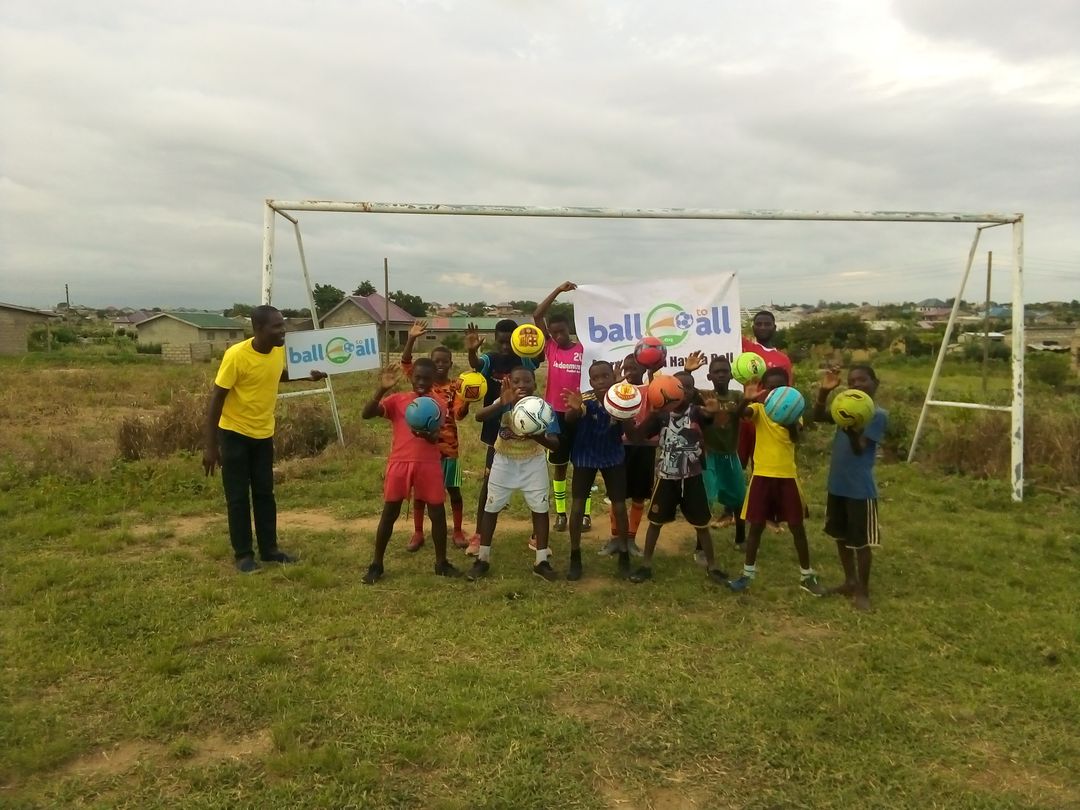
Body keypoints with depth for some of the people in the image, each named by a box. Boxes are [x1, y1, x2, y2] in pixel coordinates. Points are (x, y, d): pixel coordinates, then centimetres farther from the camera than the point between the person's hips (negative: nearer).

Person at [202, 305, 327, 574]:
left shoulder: (279, 350, -6)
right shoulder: (236, 355, -24)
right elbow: (215, 400, -19)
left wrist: (307, 376, 0)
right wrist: (210, 446, -19)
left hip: (264, 433, 6)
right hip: (234, 433, -6)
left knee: (265, 493, 12)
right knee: (238, 497, 1)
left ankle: (269, 549, 22)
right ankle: (243, 554, 13)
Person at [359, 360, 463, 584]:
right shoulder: (397, 400, 2)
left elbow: (435, 437, -8)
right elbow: (366, 414, -12)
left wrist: (425, 433, -32)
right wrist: (382, 389, -23)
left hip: (429, 464, 1)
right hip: (399, 463, -1)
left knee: (437, 513, 5)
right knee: (389, 513, 5)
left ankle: (441, 563, 20)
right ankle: (376, 565, 16)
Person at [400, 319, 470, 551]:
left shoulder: (455, 387, -3)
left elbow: (460, 414, -15)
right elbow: (405, 364, -12)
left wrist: (468, 400, -35)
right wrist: (411, 339, -24)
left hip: (448, 445, -1)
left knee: (453, 489, 7)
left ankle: (457, 531, 22)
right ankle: (418, 533, 21)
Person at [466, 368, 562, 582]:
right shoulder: (504, 404, -19)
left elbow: (554, 444, -22)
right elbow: (479, 416, -38)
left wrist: (535, 435, -41)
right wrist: (503, 403, -52)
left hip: (533, 463, 0)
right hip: (504, 462, 0)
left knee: (540, 508, 2)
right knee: (491, 508, 5)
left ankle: (542, 561, 15)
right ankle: (483, 559, 19)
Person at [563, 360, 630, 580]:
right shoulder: (584, 399, -22)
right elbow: (569, 420, -39)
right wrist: (574, 410, -63)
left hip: (613, 457, 1)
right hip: (585, 457, -1)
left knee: (620, 507, 3)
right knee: (577, 506, -4)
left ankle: (624, 556, 22)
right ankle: (575, 558, 13)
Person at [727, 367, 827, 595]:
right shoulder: (758, 408, -3)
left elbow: (796, 437, -18)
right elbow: (741, 414, -26)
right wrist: (746, 399, -47)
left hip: (787, 475, 1)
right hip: (762, 475, -1)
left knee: (797, 526, 7)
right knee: (756, 525, 6)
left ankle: (807, 576, 20)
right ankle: (748, 573, 19)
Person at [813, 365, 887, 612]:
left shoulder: (878, 415, -12)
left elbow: (860, 448, -21)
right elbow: (818, 416, -2)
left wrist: (851, 430, -42)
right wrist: (825, 391, -15)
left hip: (860, 489, -7)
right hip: (837, 485, 7)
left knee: (861, 540, 2)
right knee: (841, 535, 17)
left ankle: (863, 590, 15)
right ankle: (850, 581, 32)